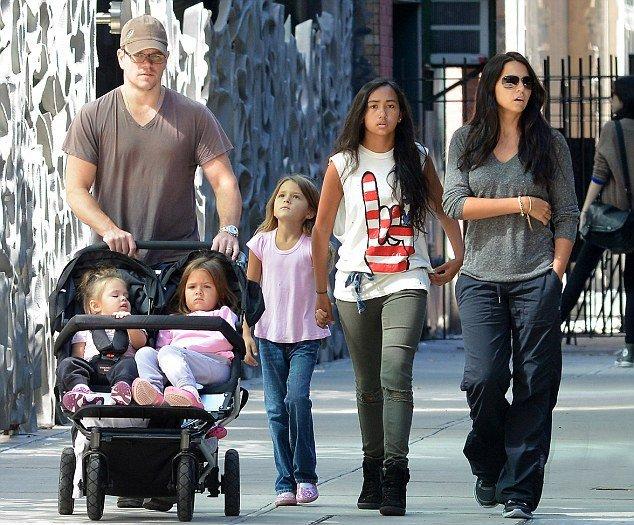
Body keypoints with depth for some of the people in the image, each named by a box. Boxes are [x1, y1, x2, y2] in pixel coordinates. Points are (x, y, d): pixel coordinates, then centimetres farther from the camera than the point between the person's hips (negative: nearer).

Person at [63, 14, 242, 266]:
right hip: (113, 256, 0)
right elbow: (76, 190, 1)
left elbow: (225, 182, 4)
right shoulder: (92, 118, 6)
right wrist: (110, 230, -16)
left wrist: (228, 230, -15)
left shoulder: (194, 116, 8)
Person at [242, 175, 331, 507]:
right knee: (276, 409, 1)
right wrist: (246, 334, 7)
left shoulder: (310, 246, -4)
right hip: (269, 336, 3)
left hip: (305, 336, -3)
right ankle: (285, 483, 6)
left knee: (297, 398, -19)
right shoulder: (261, 243, 3)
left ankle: (305, 476, -7)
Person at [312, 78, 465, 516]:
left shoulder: (418, 159, 7)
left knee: (395, 376, -18)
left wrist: (459, 257, 17)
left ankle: (395, 475, -24)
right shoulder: (342, 164, 5)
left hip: (407, 283, -1)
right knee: (369, 386, 8)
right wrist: (322, 292, 7)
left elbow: (443, 209, 22)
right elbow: (322, 230, 8)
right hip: (356, 286, 1)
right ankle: (372, 475, 18)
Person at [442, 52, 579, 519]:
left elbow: (567, 214, 7)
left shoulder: (549, 143, 7)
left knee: (534, 387, -5)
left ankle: (518, 492, -1)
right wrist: (520, 204, -6)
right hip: (481, 279, 0)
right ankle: (489, 467, 16)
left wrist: (556, 272, -4)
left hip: (536, 281, 0)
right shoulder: (466, 141, 9)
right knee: (484, 379, -11)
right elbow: (455, 204, -2)